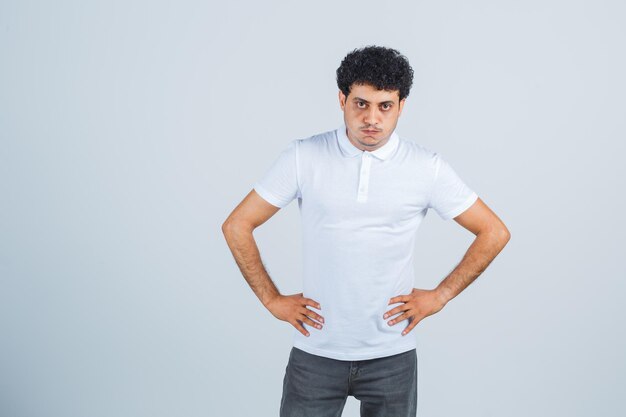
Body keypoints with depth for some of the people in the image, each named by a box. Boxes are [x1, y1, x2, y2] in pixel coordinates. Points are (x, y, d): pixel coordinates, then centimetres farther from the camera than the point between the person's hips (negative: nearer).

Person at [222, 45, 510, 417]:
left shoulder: (427, 167, -5)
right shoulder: (303, 157, -5)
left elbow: (494, 233, 4)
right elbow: (237, 226, 2)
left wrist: (440, 296, 0)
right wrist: (272, 300, -1)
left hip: (392, 357, 1)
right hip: (315, 353, 0)